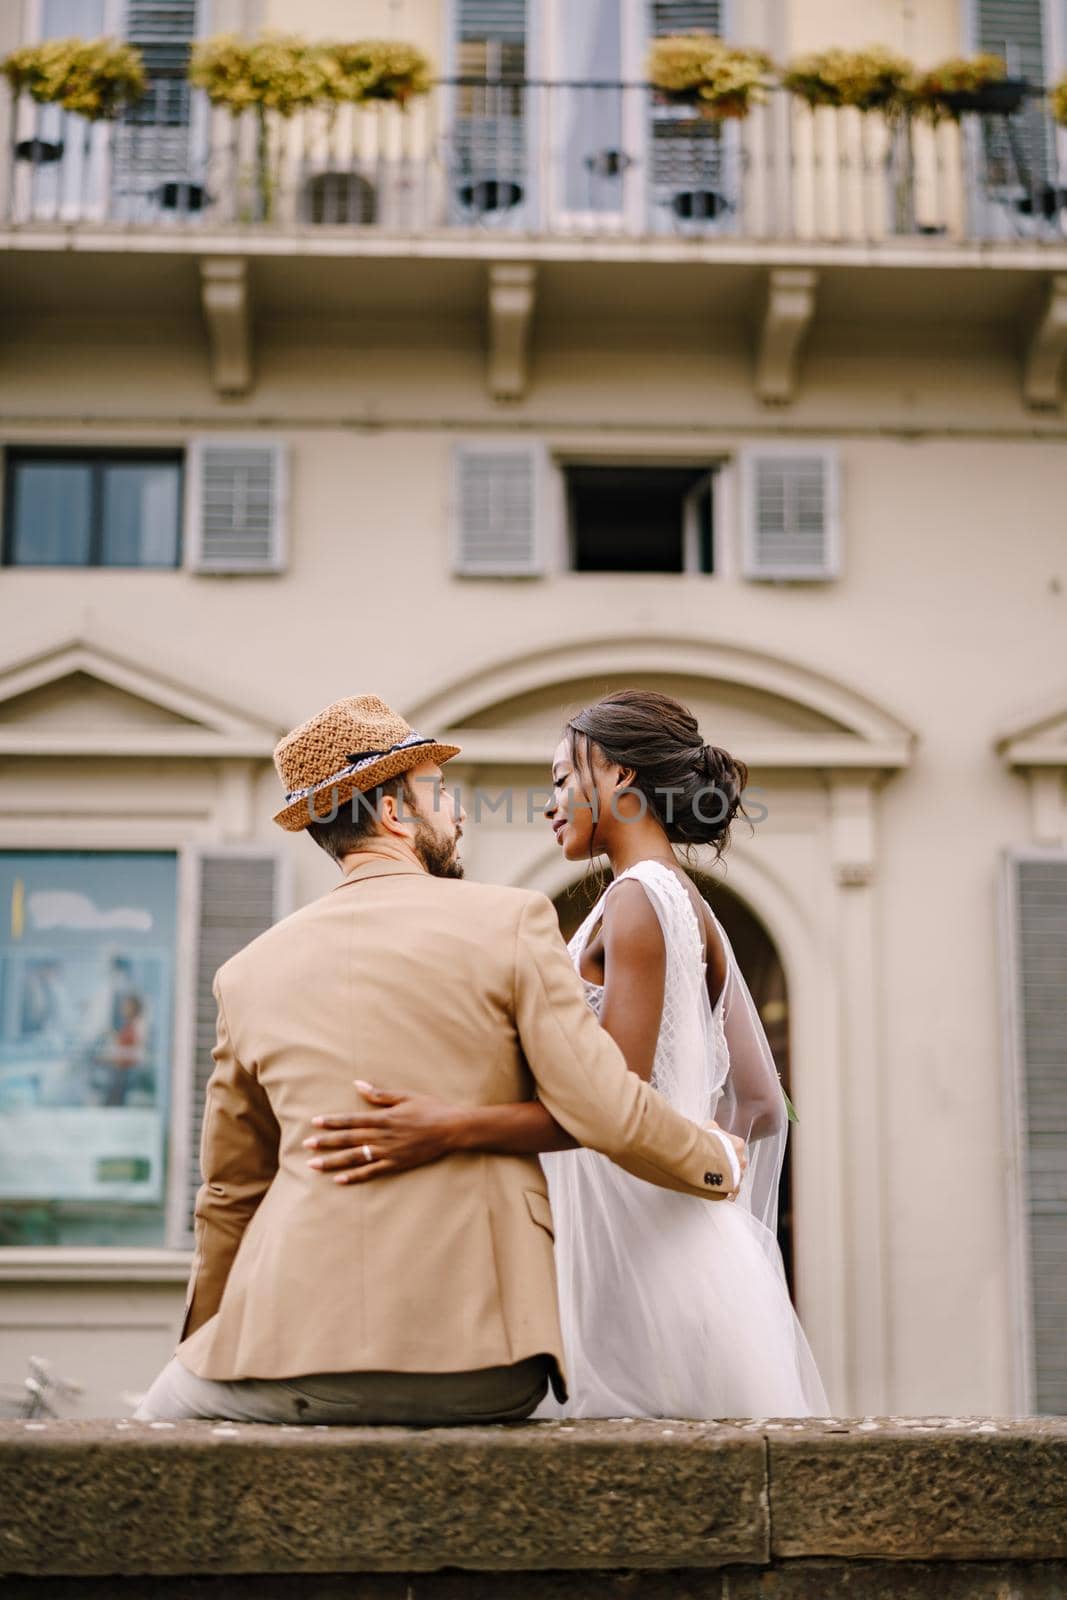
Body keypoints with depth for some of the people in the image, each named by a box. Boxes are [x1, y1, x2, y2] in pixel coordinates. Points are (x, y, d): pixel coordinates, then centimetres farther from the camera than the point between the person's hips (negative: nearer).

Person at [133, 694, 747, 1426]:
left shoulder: (250, 972, 10)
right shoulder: (510, 920, 0)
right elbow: (607, 1113, -6)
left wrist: (207, 1345, 33)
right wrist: (718, 1159, 15)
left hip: (299, 1341, 1)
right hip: (477, 1356, -1)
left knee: (159, 1419, 27)